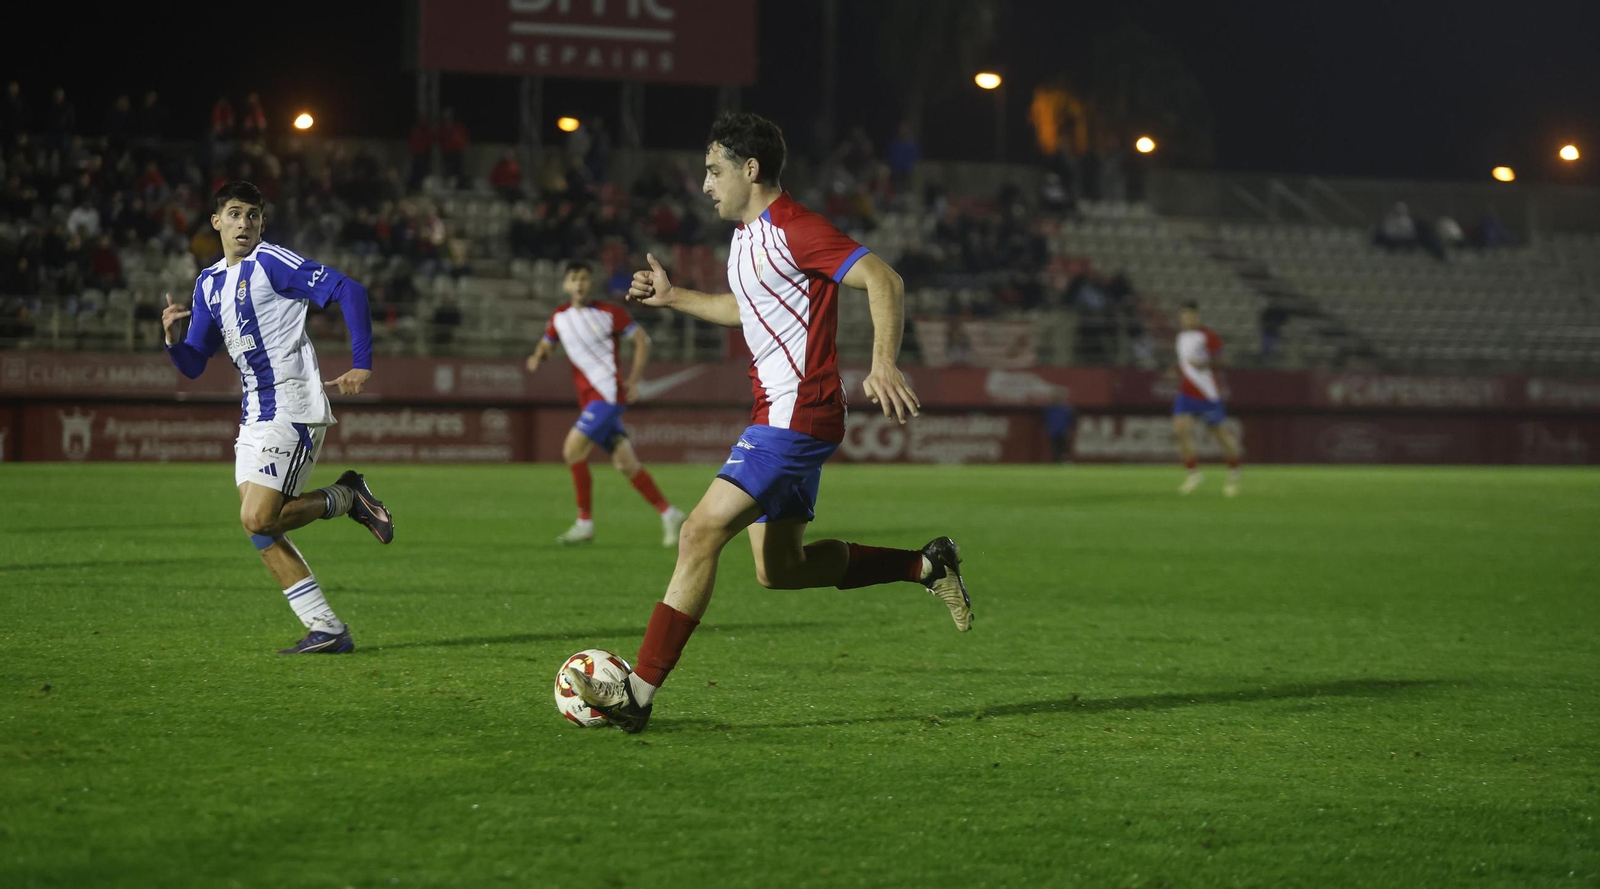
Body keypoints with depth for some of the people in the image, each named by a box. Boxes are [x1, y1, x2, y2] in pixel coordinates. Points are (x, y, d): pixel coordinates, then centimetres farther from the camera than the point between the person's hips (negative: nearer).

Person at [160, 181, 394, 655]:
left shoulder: (271, 262, -8)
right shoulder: (208, 283, 15)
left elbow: (348, 291, -15)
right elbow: (193, 364, 17)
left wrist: (362, 364, -18)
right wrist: (172, 336, -5)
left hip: (292, 411, -8)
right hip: (255, 417, 8)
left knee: (258, 519, -17)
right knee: (261, 532, 3)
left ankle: (346, 498, 5)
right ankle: (327, 631, 8)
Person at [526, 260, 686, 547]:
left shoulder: (609, 313, -6)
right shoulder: (559, 317, 9)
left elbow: (642, 340, 1)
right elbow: (547, 343, 21)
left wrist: (633, 381, -4)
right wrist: (538, 357, -3)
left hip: (609, 392, -6)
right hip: (589, 397, 6)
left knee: (573, 448, -18)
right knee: (625, 463, 4)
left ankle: (585, 522, -11)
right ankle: (669, 514, 14)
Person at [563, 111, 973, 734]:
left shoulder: (793, 229, -15)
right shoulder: (747, 234, 16)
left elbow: (884, 281, -22)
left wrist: (883, 365, -34)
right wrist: (673, 298, 27)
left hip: (797, 414, -11)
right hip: (778, 415, 11)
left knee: (700, 534, -16)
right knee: (779, 570, 13)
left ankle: (638, 694, -17)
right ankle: (926, 566, 22)